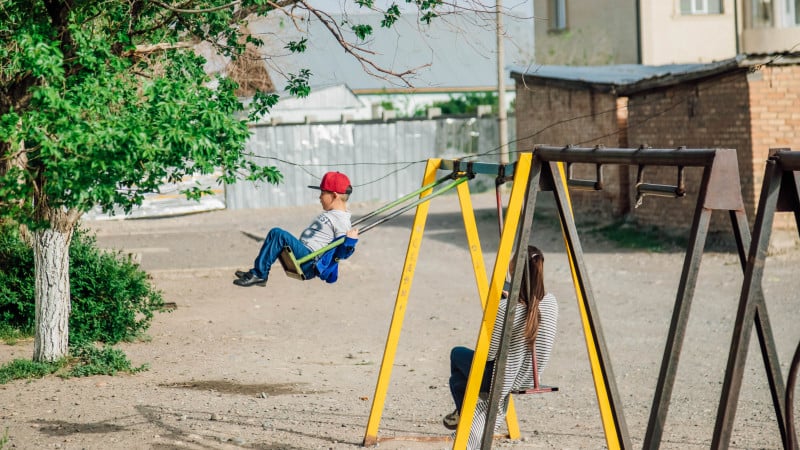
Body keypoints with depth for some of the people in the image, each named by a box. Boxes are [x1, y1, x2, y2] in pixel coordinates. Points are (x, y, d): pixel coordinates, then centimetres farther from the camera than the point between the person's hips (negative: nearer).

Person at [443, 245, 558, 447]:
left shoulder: (506, 309, -28)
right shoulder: (551, 302, -8)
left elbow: (487, 354, -20)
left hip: (501, 379, -6)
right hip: (530, 380, 6)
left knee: (457, 354, 24)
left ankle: (463, 414, 35)